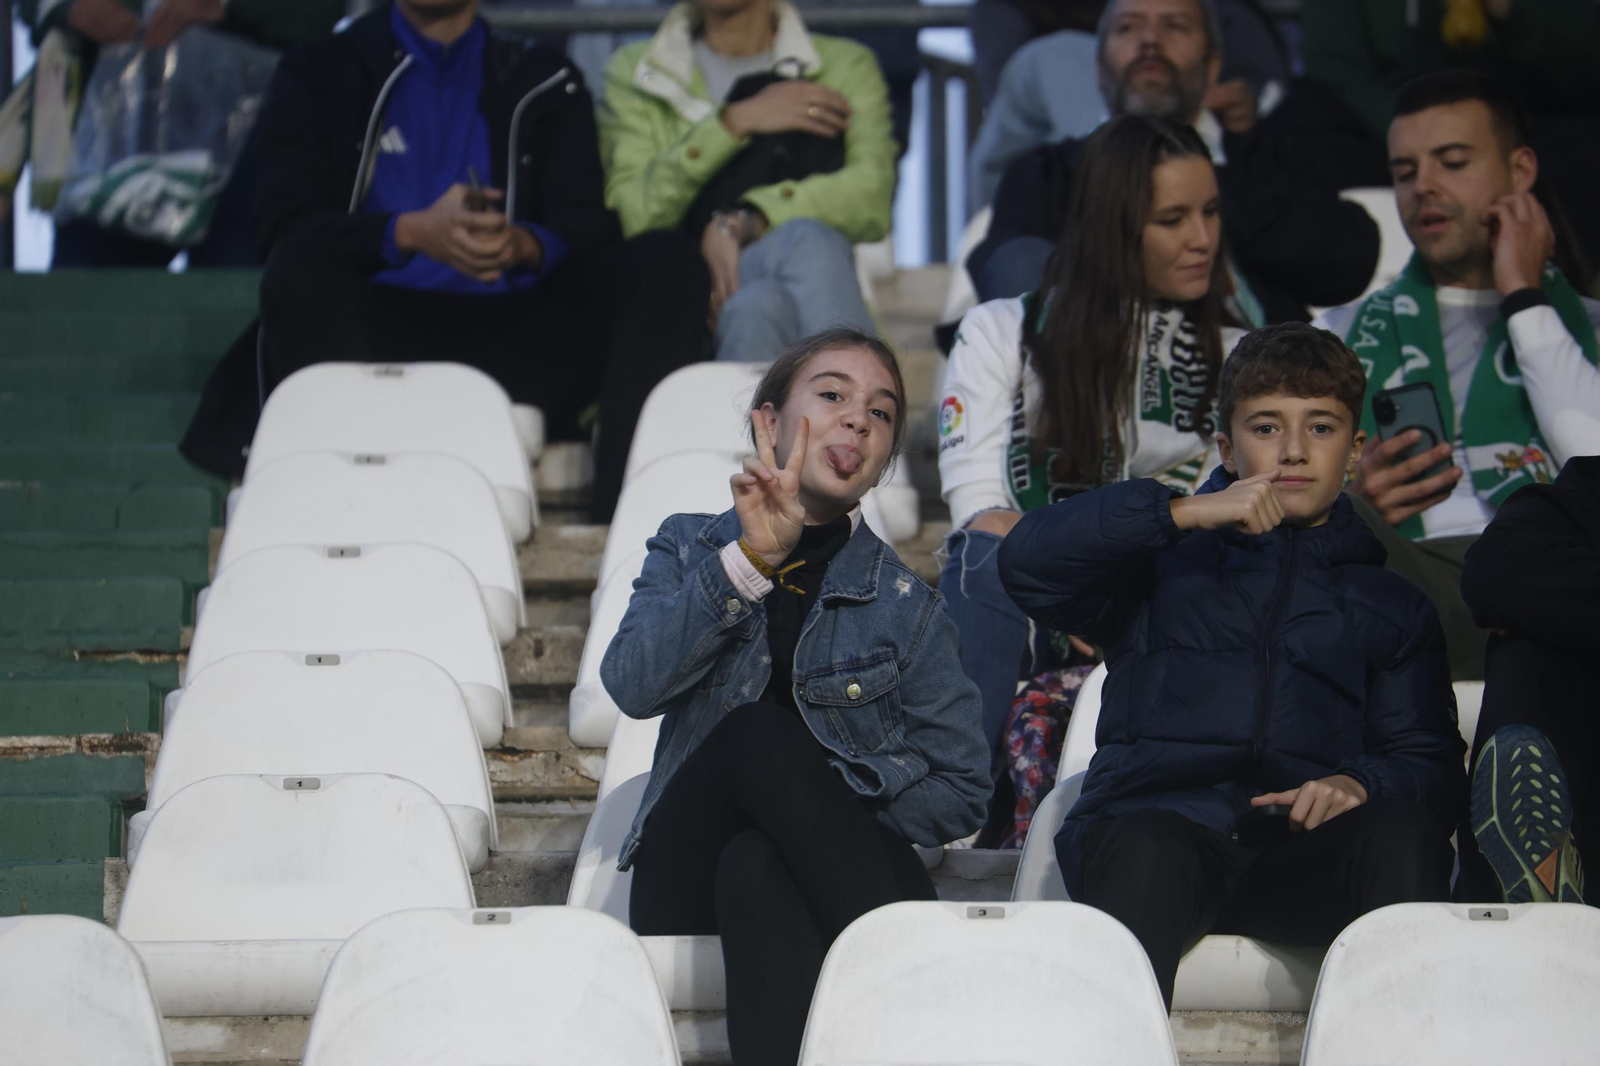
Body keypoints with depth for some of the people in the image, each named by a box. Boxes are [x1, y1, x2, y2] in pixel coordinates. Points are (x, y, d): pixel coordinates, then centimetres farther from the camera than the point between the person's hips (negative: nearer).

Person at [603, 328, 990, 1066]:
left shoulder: (904, 605, 10)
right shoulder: (690, 550, 12)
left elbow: (961, 791, 5)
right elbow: (632, 685, -10)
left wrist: (821, 817, -8)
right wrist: (749, 559, -19)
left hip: (836, 874, 0)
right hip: (692, 885, 0)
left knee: (757, 863, -34)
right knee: (755, 732, -31)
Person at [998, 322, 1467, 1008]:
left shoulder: (1391, 605, 32)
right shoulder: (1160, 566, 26)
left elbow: (1429, 761, 21)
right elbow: (1028, 564, 7)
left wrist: (1359, 785, -4)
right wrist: (1184, 511, -1)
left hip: (1303, 852, 2)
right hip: (1159, 820, -2)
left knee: (1401, 833, -33)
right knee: (1148, 849, -39)